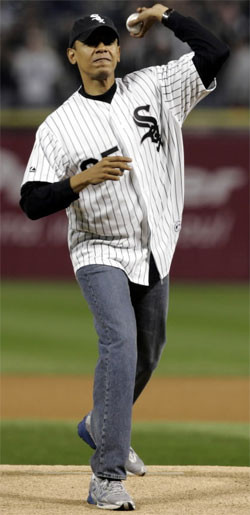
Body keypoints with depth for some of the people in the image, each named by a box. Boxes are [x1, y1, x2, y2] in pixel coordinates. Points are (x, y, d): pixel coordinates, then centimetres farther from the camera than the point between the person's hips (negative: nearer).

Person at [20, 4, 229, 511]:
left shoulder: (152, 89, 1)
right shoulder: (57, 127, -5)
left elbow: (214, 52, -6)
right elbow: (32, 202, -9)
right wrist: (82, 179, -23)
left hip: (155, 251, 4)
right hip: (102, 253, -4)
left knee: (148, 351, 18)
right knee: (121, 345, -22)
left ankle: (99, 427, 45)